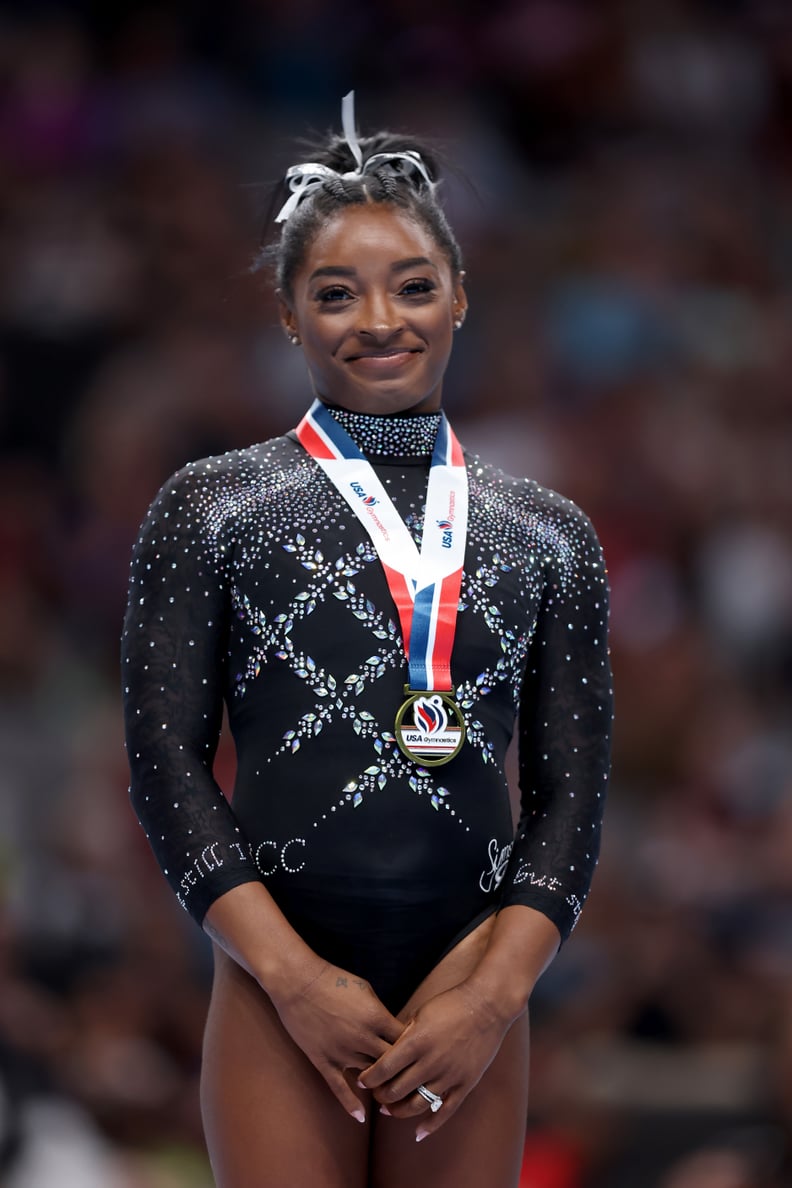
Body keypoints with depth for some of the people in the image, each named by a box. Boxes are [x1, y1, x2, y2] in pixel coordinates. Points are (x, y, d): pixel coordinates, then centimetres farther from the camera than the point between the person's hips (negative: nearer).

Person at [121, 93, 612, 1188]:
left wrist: (496, 993, -6)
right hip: (283, 981, -2)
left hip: (473, 991, 2)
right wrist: (294, 978, -9)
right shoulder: (210, 511, 6)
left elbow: (572, 792, 9)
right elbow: (166, 760, 1)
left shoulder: (547, 537, 12)